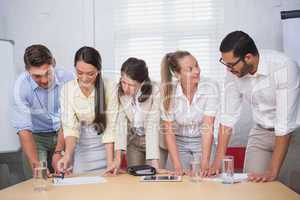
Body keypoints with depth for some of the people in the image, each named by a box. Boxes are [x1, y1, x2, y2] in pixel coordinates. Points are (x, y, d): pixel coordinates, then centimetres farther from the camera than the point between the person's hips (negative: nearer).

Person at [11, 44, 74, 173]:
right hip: (37, 137, -1)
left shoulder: (67, 78, -19)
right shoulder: (21, 85, -20)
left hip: (64, 134, 1)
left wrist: (58, 152, -22)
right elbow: (23, 128, -22)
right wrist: (35, 164, -31)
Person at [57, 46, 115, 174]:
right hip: (80, 146, 1)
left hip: (105, 147, -1)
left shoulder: (108, 87, -17)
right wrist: (68, 155, -28)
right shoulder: (67, 89, -11)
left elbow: (109, 127, -15)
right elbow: (70, 127, -13)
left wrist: (110, 162, -21)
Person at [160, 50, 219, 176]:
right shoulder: (169, 91, -17)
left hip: (203, 142, 0)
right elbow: (168, 131, -15)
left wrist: (205, 164, -30)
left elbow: (208, 127, -24)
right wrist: (177, 166, -23)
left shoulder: (210, 88, -20)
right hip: (178, 143, 1)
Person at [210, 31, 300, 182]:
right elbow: (228, 116, -7)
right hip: (261, 132, 4)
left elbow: (285, 123, -30)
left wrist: (272, 172, -30)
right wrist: (217, 162, -11)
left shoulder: (283, 68, -28)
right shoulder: (233, 71, -12)